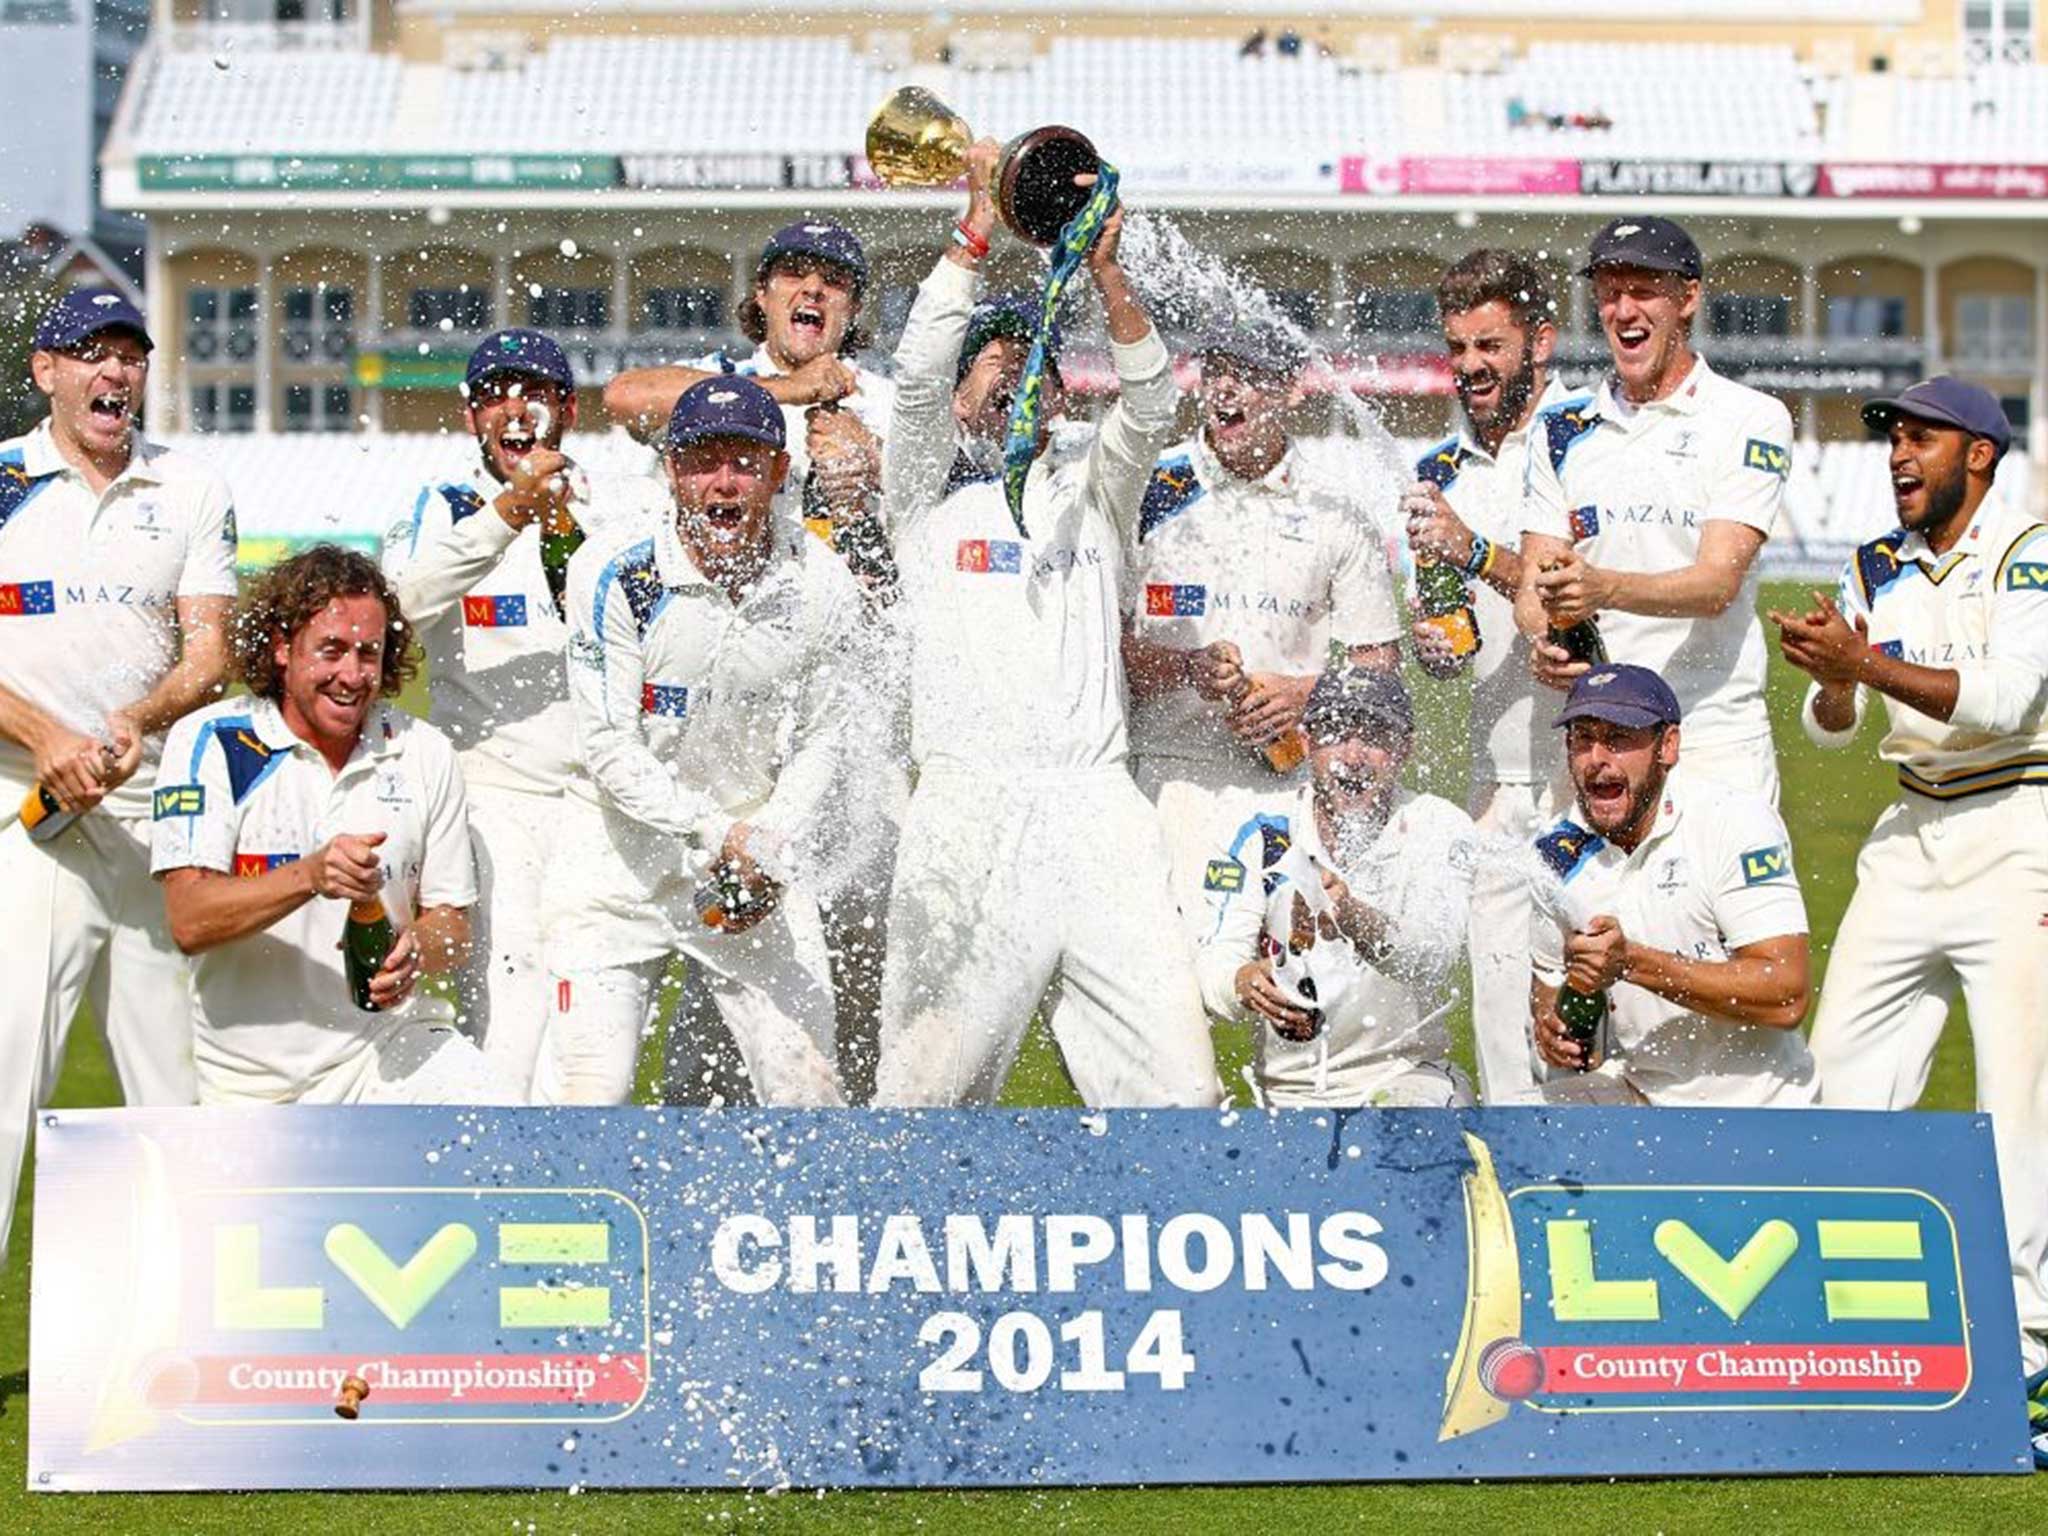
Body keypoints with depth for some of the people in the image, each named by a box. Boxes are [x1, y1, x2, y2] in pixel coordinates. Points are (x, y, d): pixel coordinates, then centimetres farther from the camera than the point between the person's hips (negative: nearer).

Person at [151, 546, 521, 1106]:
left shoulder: (423, 753, 6)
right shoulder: (208, 742, -5)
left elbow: (453, 925, 9)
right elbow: (188, 921, -15)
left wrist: (416, 953, -15)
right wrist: (309, 877, -29)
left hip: (387, 1043, 1)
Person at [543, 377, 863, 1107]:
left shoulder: (821, 586, -4)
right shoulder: (617, 577, -14)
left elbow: (821, 740, 5)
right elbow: (612, 751, -15)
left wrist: (772, 846, -10)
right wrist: (715, 832, -24)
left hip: (759, 862, 3)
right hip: (622, 856, -3)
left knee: (811, 1092, 3)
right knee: (586, 1096, -13)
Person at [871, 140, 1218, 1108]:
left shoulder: (1090, 497, 23)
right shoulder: (928, 497, 16)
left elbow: (1150, 406, 5)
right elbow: (916, 377, 0)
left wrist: (1105, 273, -9)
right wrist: (977, 234, -6)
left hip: (1099, 809, 2)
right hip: (968, 806, -2)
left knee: (1178, 1085, -9)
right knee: (930, 1085, -5)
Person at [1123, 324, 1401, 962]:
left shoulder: (1335, 514, 8)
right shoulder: (1149, 490, 5)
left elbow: (1380, 660, 11)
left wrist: (1303, 694, -8)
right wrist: (1187, 668, -14)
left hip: (1292, 772, 1)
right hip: (1171, 768, -1)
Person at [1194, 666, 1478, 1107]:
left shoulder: (1439, 827, -3)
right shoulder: (1264, 833, 2)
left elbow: (1433, 957, -20)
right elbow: (1215, 960, -5)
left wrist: (1356, 920, -42)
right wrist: (1244, 981, -30)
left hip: (1404, 1079, -4)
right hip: (1286, 1087, 4)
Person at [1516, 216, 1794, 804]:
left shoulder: (1750, 420, 0)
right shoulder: (1564, 430, 14)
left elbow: (1717, 583, -12)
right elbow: (1533, 582, 8)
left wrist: (1606, 588, -29)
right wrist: (1547, 639, -15)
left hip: (1714, 738, -3)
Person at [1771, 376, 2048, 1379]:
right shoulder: (1876, 570, 10)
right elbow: (1828, 727, 5)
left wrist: (1867, 663, -29)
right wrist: (1833, 683, -18)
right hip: (1912, 835, 7)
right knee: (1844, 1069, 5)